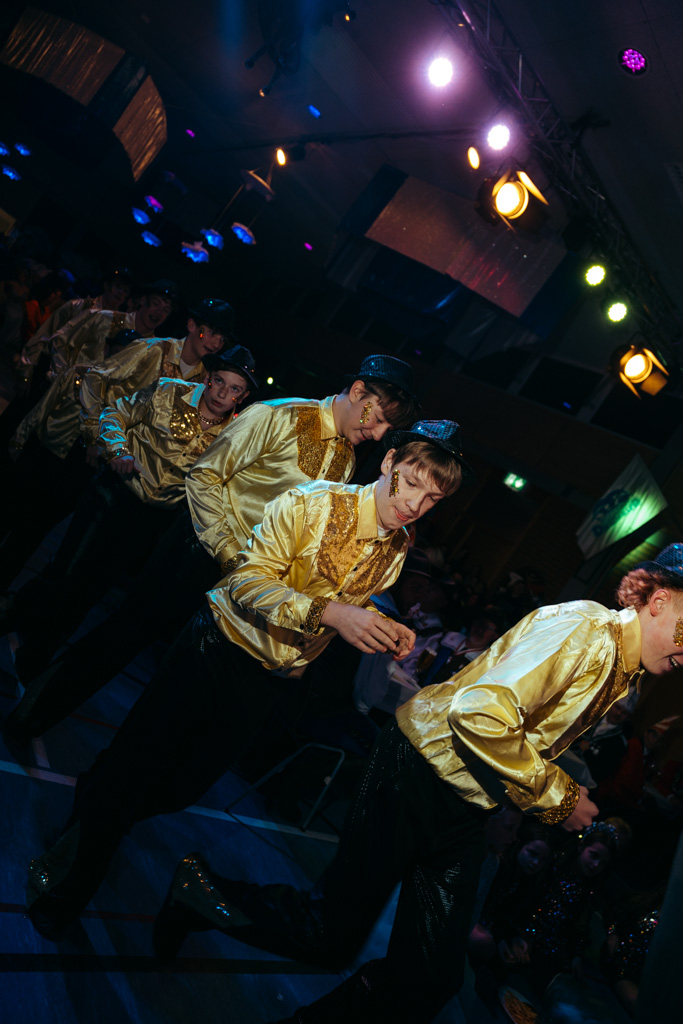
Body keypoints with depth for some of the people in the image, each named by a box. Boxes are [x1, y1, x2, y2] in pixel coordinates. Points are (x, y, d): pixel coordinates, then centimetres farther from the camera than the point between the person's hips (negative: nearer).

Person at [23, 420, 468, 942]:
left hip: (269, 678, 5)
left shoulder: (398, 548, -1)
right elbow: (246, 581, -25)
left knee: (184, 786, 13)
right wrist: (328, 612, -36)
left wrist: (383, 628, -8)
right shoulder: (311, 503, -21)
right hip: (222, 642, -5)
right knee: (137, 759, -2)